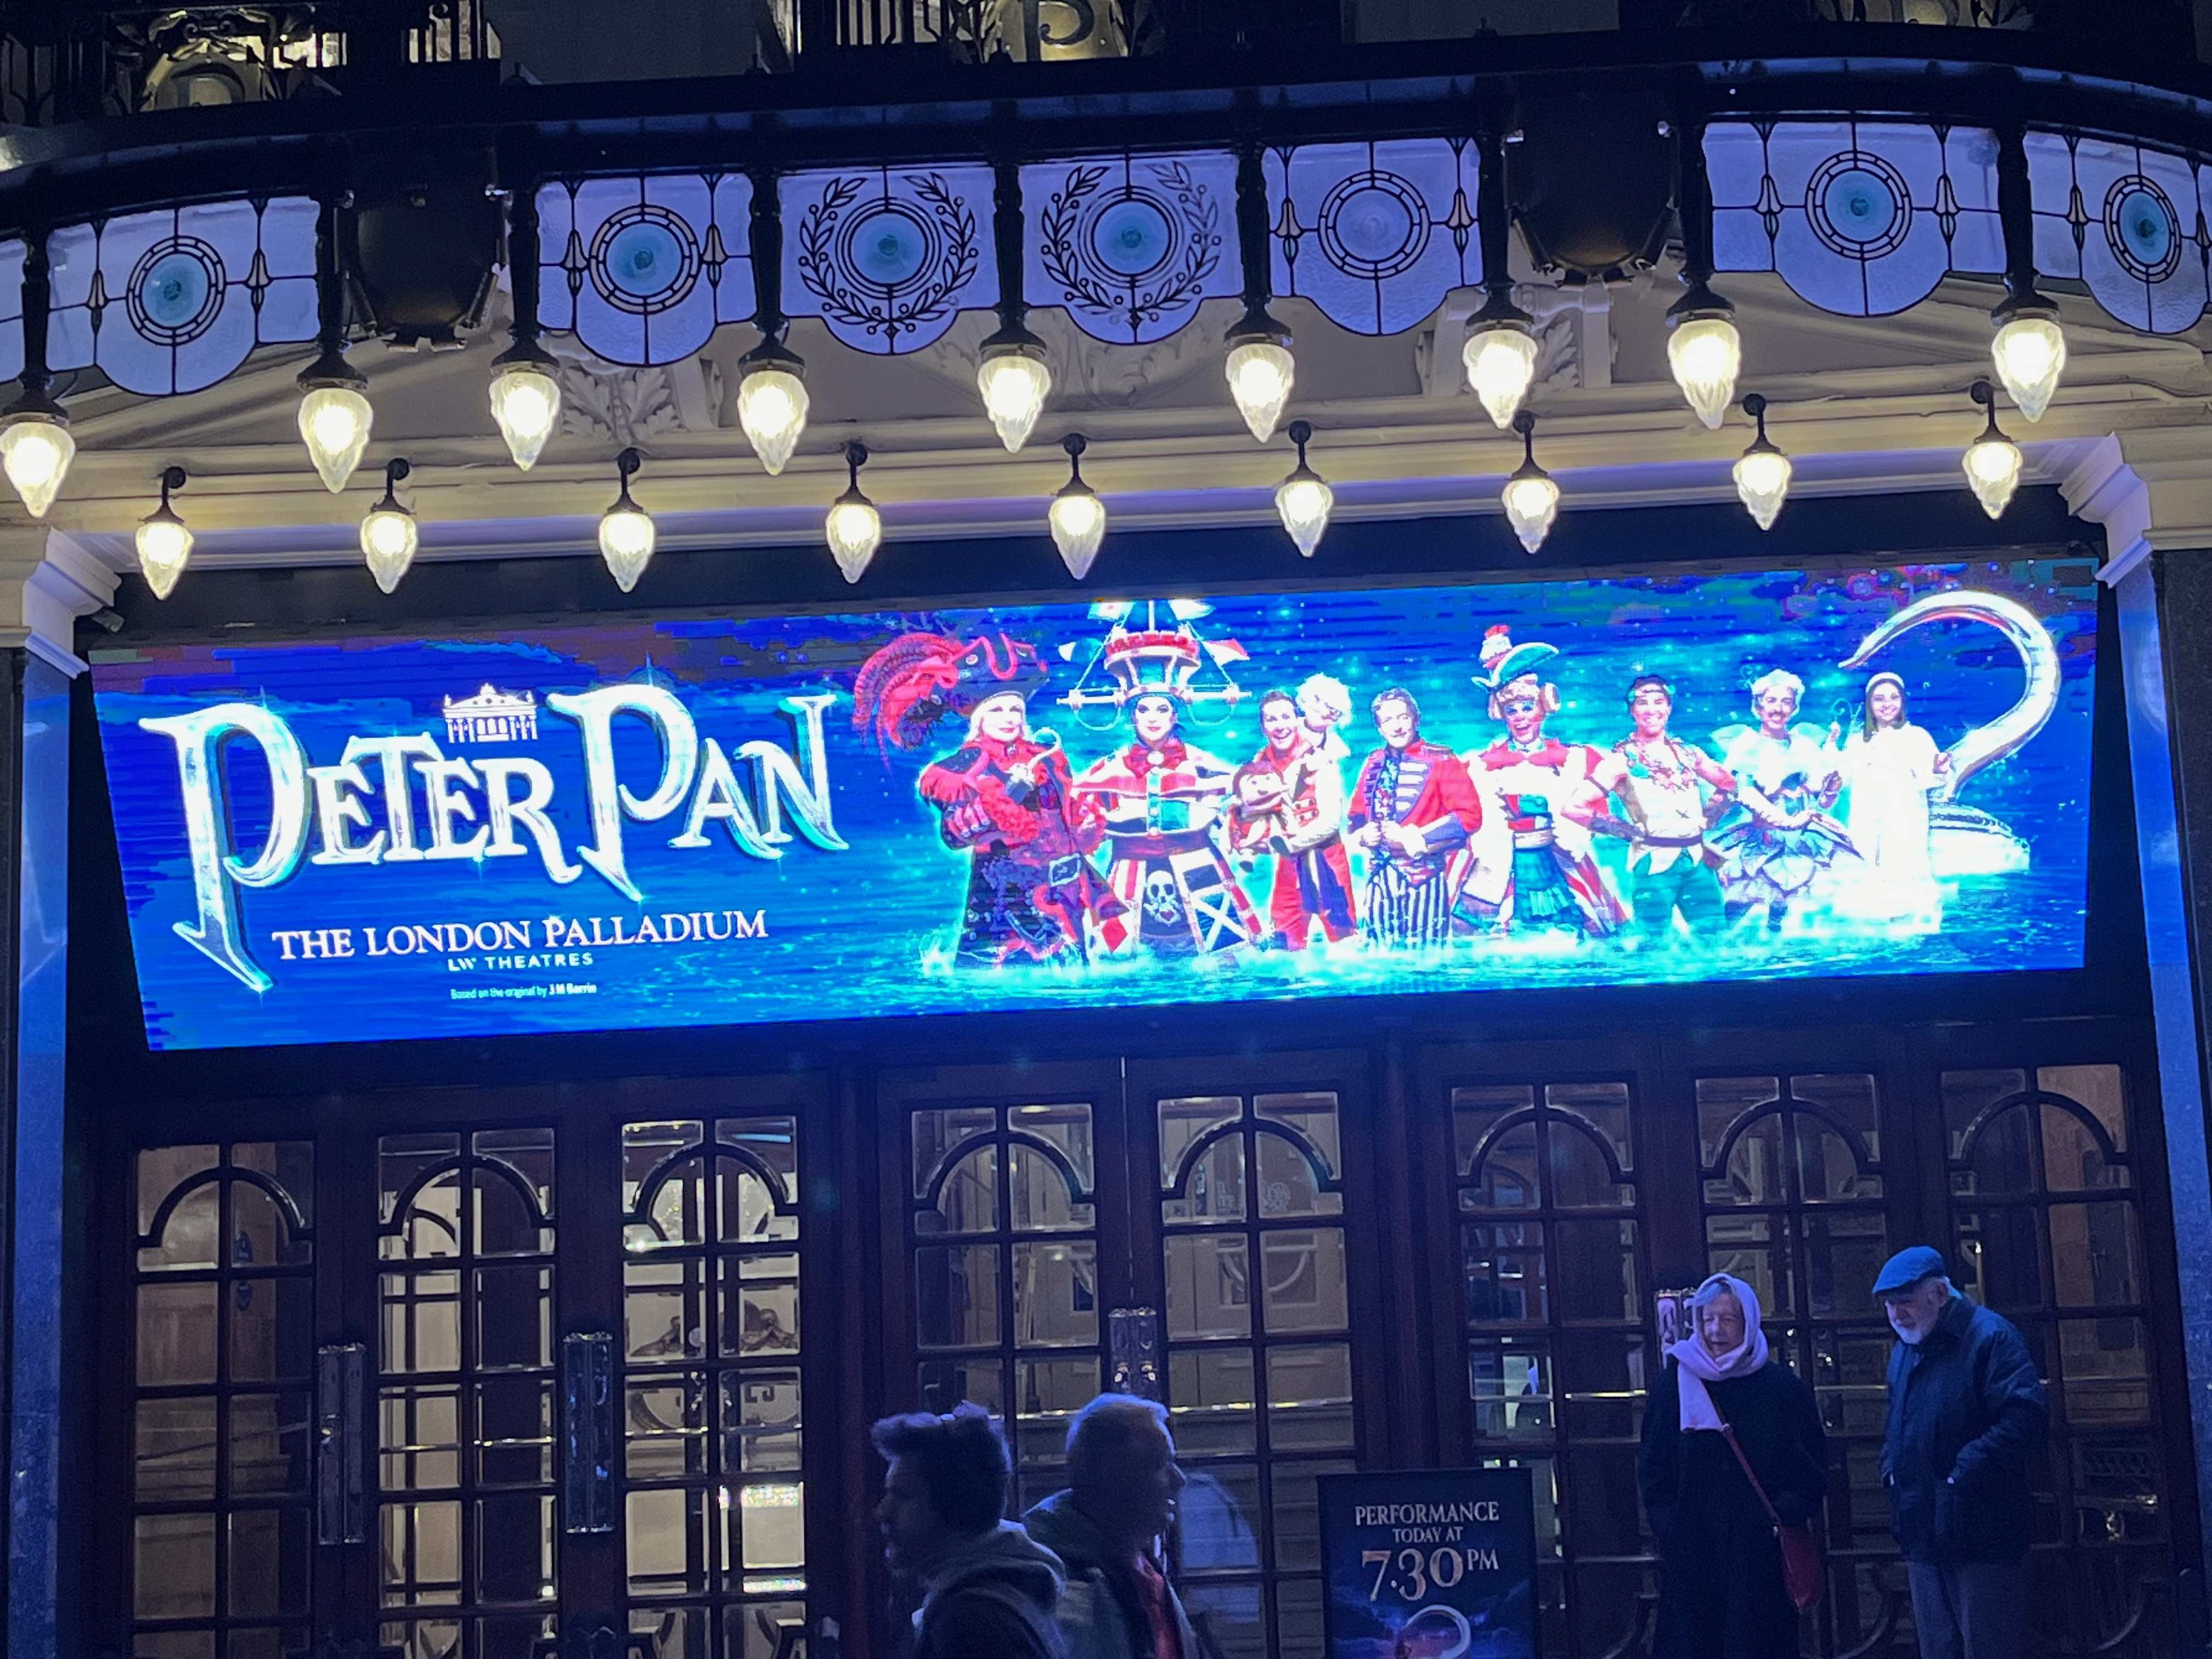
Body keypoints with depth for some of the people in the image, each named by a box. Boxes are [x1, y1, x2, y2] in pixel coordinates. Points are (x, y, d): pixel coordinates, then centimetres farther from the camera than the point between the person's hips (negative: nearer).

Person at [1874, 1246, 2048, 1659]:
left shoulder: (1989, 1337, -9)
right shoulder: (1903, 1352, 18)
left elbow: (2026, 1416, -21)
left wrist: (1965, 1471, -21)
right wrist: (1891, 1469, 11)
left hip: (1982, 1541, -8)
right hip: (1924, 1541, 8)